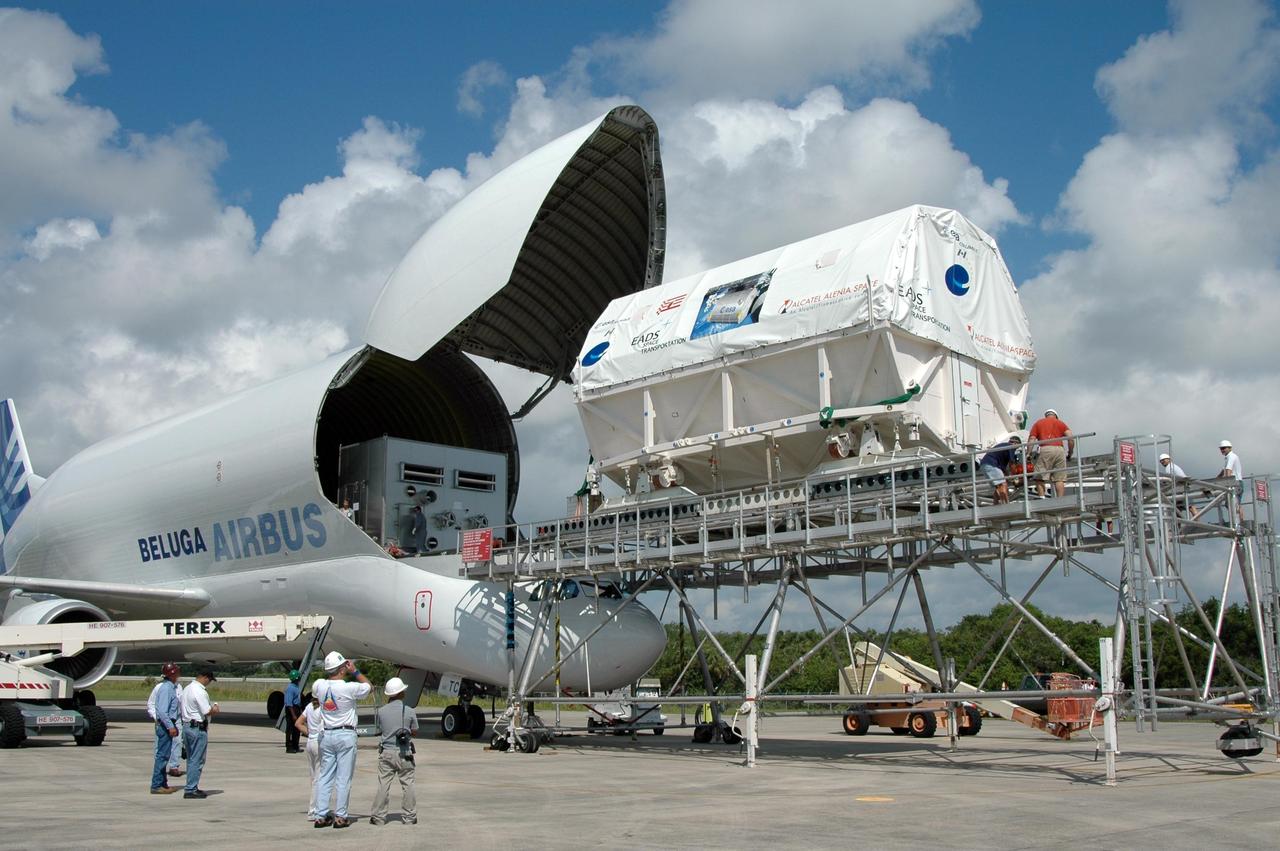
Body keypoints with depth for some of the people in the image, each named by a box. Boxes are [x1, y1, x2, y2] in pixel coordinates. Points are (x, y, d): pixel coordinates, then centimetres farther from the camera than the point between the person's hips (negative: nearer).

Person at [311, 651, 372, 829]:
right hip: (345, 735, -5)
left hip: (326, 735, 5)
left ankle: (321, 815, 10)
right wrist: (355, 671, 8)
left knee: (324, 776, 10)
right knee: (343, 778, 0)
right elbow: (368, 685, 3)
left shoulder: (319, 686, -3)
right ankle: (340, 817, 2)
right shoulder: (349, 688, -16)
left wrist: (330, 673, 19)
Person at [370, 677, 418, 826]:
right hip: (404, 754, -1)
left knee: (383, 785, 5)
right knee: (407, 784, 6)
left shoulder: (381, 711, -5)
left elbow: (379, 730, 10)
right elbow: (414, 731, 3)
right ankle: (410, 816, 11)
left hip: (386, 753, 1)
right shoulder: (410, 712, -7)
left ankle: (378, 816, 8)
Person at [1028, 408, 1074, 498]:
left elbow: (1031, 440, 8)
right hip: (1059, 449, 2)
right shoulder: (1060, 423, 23)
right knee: (1060, 479, 3)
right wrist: (1070, 453, 18)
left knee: (1040, 478, 0)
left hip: (1045, 450, -1)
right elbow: (1071, 439, 9)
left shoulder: (1038, 423, 22)